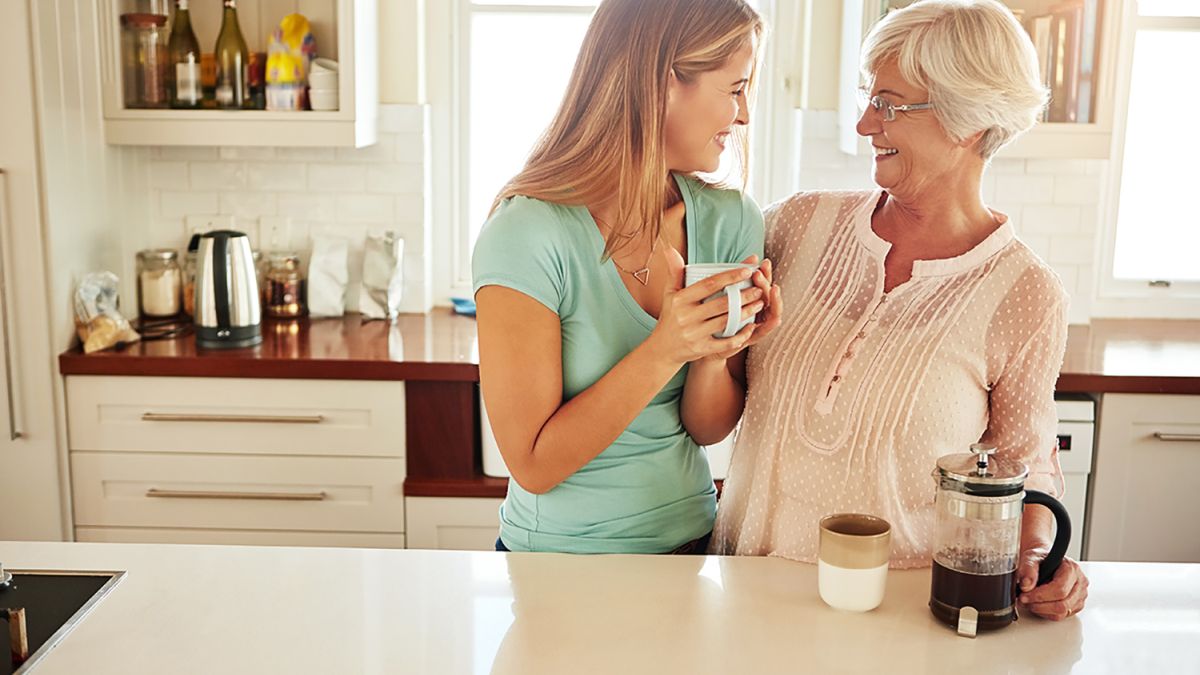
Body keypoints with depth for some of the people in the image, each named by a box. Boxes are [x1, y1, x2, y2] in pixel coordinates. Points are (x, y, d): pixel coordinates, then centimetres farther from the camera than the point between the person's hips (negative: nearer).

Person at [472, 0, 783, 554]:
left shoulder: (729, 222, -8)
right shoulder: (526, 234, -23)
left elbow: (707, 429, -3)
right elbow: (534, 465, -21)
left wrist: (714, 353, -23)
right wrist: (663, 353, -30)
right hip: (563, 556, -4)